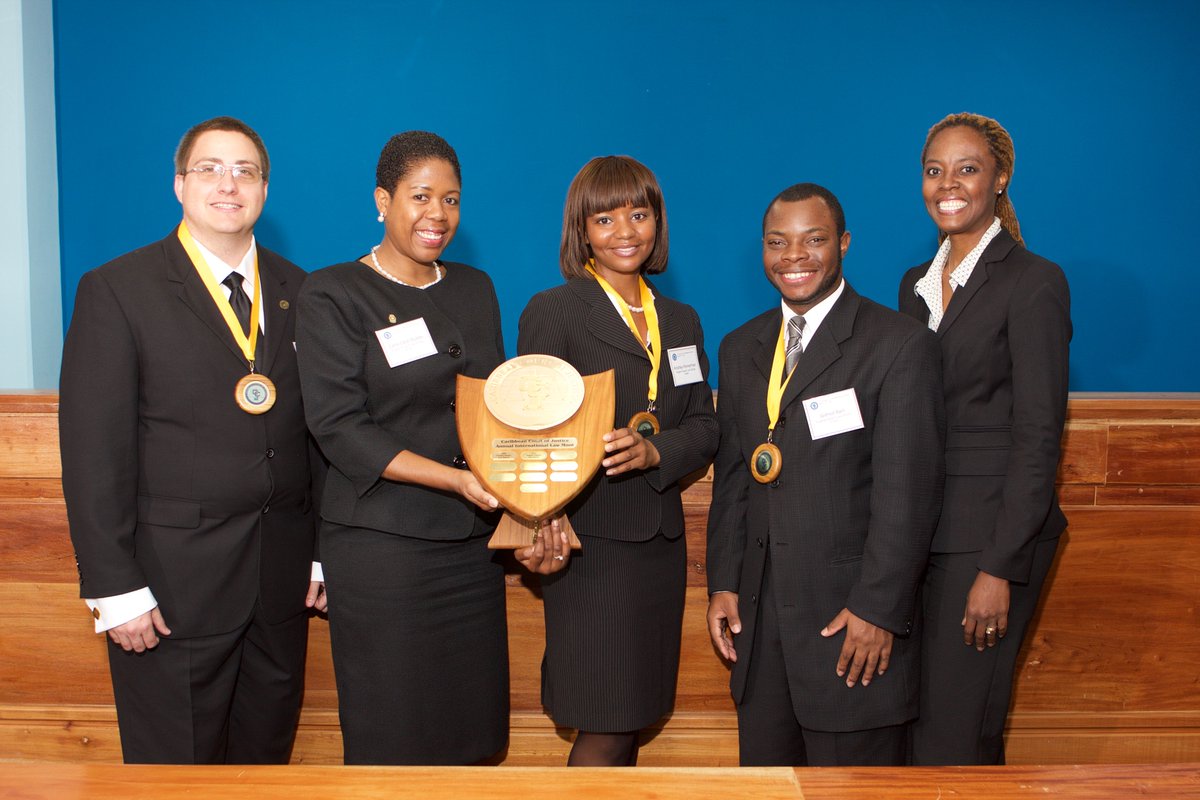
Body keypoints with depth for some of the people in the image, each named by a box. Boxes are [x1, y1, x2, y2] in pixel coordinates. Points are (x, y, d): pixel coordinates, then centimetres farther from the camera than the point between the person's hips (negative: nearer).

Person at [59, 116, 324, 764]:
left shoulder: (297, 291, 8)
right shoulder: (116, 290, -5)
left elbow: (316, 427, 10)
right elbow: (93, 453, -8)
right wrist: (114, 588, -12)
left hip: (282, 577, 4)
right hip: (171, 584, -4)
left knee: (267, 757, 17)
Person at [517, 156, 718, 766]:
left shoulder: (682, 321, 15)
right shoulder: (553, 313, -2)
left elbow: (703, 428, 10)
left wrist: (653, 451, -13)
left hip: (661, 543, 6)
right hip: (592, 544, -5)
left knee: (634, 717, 11)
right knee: (604, 731, -3)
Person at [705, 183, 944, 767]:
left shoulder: (902, 345, -8)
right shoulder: (740, 348, 11)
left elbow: (906, 493, -12)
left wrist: (878, 609, -15)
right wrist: (723, 583, 7)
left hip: (852, 616, -5)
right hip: (758, 614, 6)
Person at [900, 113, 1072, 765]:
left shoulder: (1033, 282, -8)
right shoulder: (917, 284, 13)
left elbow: (1038, 436, -12)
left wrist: (1000, 568, -16)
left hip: (989, 533, -6)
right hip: (917, 530, 6)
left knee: (950, 734, -3)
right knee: (908, 719, 11)